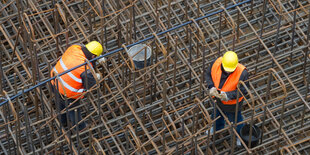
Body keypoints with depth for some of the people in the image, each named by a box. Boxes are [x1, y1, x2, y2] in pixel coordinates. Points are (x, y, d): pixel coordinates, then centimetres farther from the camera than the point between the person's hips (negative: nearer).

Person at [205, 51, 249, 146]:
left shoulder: (242, 73, -38)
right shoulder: (216, 63, -28)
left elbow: (243, 90, -27)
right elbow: (208, 74, -9)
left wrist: (228, 95, -39)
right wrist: (211, 87, -26)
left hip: (232, 102, -4)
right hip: (217, 97, 4)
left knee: (234, 118, 24)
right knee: (217, 113, 34)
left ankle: (240, 135, 56)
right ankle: (217, 127, 68)